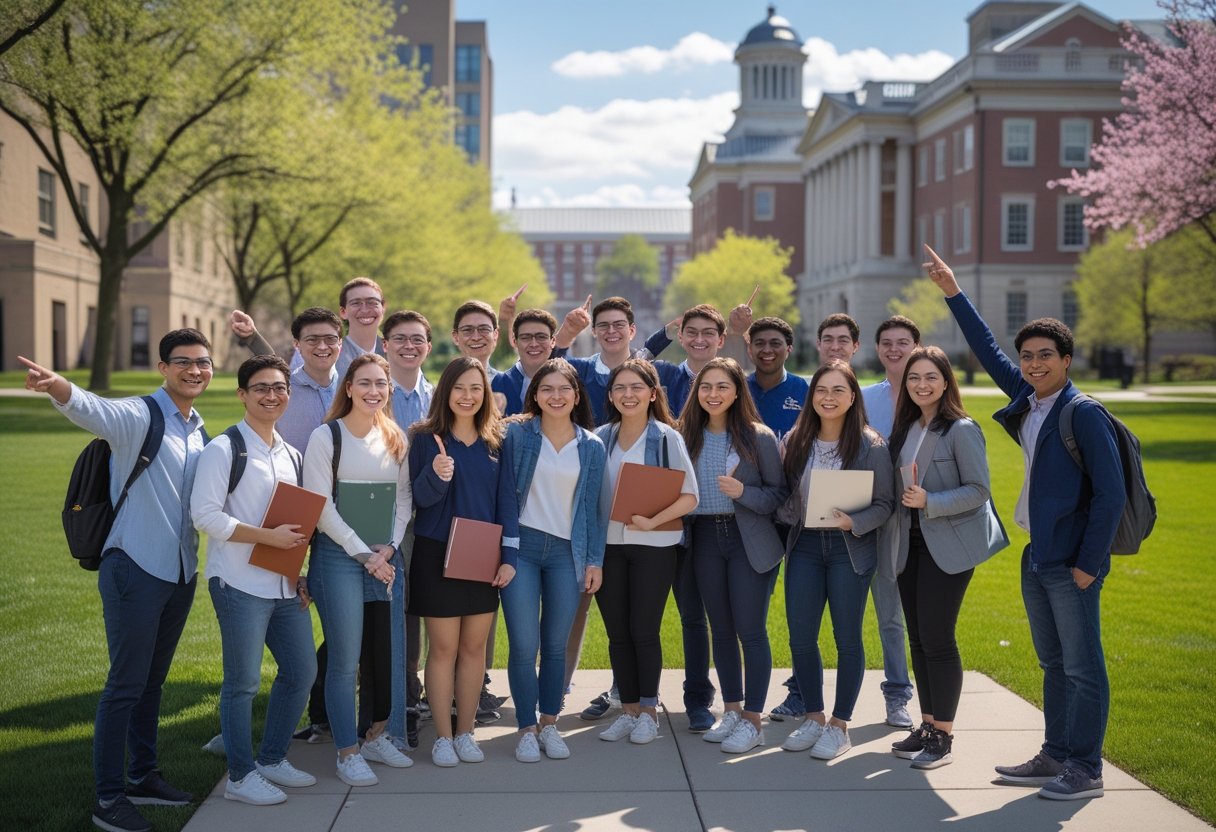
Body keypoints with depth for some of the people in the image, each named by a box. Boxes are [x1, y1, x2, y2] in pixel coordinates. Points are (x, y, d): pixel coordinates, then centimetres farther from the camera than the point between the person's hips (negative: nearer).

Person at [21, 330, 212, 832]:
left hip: (181, 572, 7)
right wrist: (57, 386, -55)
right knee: (126, 685, -3)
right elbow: (92, 410, -35)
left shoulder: (200, 431, 11)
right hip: (135, 569, -7)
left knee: (153, 681, 18)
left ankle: (142, 777, 31)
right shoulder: (139, 417, -12)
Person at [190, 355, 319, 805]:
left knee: (302, 671, 12)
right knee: (243, 681, -1)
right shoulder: (223, 450, -8)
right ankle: (240, 776, 13)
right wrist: (269, 536, -19)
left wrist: (299, 572, 10)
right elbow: (205, 515, -16)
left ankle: (272, 759, 29)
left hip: (285, 584, 8)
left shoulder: (291, 455, 15)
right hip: (240, 584, -7)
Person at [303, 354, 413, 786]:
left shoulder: (396, 439, 11)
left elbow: (404, 499, 11)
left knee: (393, 653, 6)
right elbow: (320, 507, -9)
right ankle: (348, 752, 9)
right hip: (339, 556, -5)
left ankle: (377, 736, 25)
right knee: (345, 659, -3)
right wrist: (364, 555, -10)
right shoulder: (325, 437, -4)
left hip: (387, 557, 5)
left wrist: (389, 549, -4)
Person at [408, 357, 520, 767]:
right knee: (444, 647, 2)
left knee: (475, 647, 8)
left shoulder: (496, 441, 4)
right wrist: (436, 476, -31)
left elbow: (506, 501, 5)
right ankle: (442, 736, 14)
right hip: (437, 555, -3)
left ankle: (465, 732, 20)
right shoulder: (426, 438, -5)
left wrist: (510, 556, -1)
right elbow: (419, 498, -10)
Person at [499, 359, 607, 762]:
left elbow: (593, 505, 8)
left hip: (567, 552, 2)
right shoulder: (518, 434, -1)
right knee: (524, 646, -3)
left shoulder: (591, 446, 6)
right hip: (522, 547, -2)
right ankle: (527, 729, 10)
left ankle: (549, 725, 22)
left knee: (556, 646, 7)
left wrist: (595, 559, 4)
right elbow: (506, 492, -1)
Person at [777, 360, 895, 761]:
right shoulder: (795, 441, 5)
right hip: (804, 546, 3)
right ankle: (814, 717, 21)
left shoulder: (870, 445, -5)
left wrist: (853, 523, -21)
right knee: (800, 637, 4)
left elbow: (884, 503, -6)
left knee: (847, 637, 3)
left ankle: (840, 724, 16)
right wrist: (787, 522, -6)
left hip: (850, 548, -3)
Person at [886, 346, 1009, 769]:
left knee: (937, 638, -6)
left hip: (949, 544, -7)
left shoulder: (961, 430, -11)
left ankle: (943, 737, 4)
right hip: (912, 542, 7)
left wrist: (930, 502, -23)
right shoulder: (905, 429, 11)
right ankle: (927, 726, 21)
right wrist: (905, 503, 0)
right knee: (917, 639, 10)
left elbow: (979, 490, -14)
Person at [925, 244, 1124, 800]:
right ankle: (1055, 757, 24)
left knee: (1083, 666, 0)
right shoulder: (1027, 400, 8)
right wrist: (952, 292, 19)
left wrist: (1088, 563, -16)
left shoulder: (1084, 414, -12)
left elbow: (1111, 493, -15)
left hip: (1071, 561, -8)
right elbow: (987, 352, 19)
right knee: (1053, 663, 15)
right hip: (1036, 557, 8)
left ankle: (1086, 770, 8)